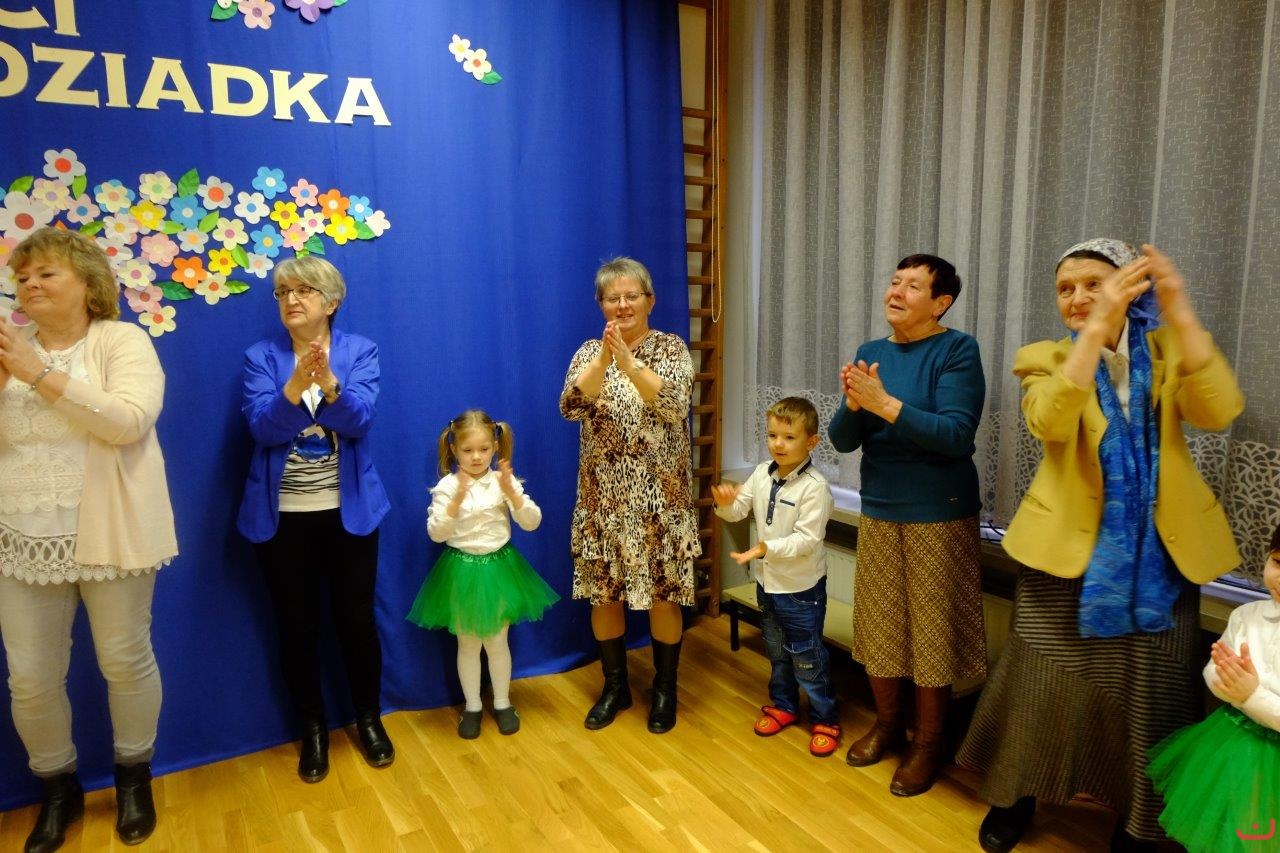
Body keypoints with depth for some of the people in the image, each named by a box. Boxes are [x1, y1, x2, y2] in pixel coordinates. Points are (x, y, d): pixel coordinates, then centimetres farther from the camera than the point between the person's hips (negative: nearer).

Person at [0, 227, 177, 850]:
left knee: (125, 660, 8)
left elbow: (129, 421, -20)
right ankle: (58, 790, 33)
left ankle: (133, 779, 31)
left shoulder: (121, 340, -4)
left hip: (108, 535, -4)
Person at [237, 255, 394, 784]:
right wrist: (294, 387, -30)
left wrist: (330, 385, -34)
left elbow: (360, 420, -15)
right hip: (282, 517, 1)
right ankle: (313, 729, 29)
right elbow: (262, 429, -13)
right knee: (297, 627, 9)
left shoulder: (360, 351, -1)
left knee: (357, 620, 6)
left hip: (348, 511, -1)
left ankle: (369, 719, 28)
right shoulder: (261, 357, 1)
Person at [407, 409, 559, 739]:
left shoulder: (504, 481, -5)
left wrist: (511, 491, -25)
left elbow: (532, 523, -10)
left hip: (499, 568, 1)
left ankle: (502, 703, 31)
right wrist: (457, 498, -28)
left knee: (497, 641, 13)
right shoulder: (447, 486, -9)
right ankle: (472, 707, 30)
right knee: (468, 644, 12)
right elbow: (436, 533, -16)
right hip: (462, 572, -1)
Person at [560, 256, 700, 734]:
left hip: (660, 496, -2)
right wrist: (603, 360, -30)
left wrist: (629, 362, -34)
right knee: (603, 592, 10)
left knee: (663, 593, 6)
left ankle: (665, 689, 26)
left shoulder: (671, 348, -2)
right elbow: (571, 407, -14)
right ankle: (615, 687, 29)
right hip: (602, 497, 2)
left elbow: (674, 405, -20)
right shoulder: (589, 352, 4)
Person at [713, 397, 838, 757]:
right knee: (776, 650, 22)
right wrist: (726, 504, -19)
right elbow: (739, 510, 4)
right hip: (767, 580, 7)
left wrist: (767, 548, -36)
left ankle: (825, 720, 22)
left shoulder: (814, 487, -22)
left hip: (801, 588, -7)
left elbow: (807, 540, -25)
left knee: (807, 658, 5)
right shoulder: (762, 474, -1)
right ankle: (783, 705, 41)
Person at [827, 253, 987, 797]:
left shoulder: (957, 350, -10)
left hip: (939, 516, -5)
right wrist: (853, 404, -19)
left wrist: (884, 404, -26)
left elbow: (956, 435, -21)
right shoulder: (871, 353, 5)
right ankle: (887, 723, 34)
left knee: (931, 630, 5)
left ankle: (929, 742, 25)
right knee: (877, 624, 14)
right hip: (878, 511, 5)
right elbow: (842, 440, 2)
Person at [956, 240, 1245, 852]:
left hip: (1161, 552, 2)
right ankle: (1015, 797, 29)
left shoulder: (1168, 350, 3)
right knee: (1044, 682, 7)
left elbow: (1218, 412, -17)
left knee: (1149, 692, 11)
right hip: (1070, 548, -1)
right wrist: (1097, 327, -31)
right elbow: (1050, 422, -23)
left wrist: (1179, 313, -27)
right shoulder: (1045, 357, -1)